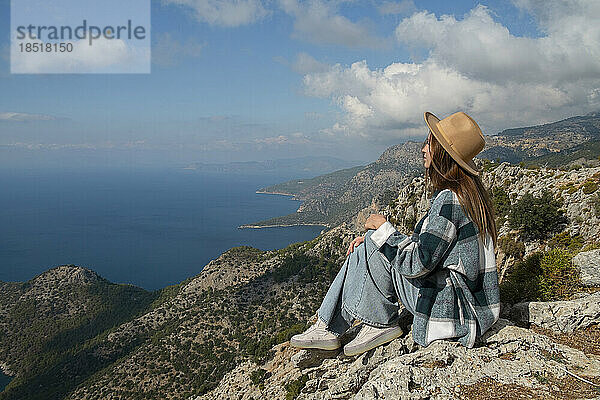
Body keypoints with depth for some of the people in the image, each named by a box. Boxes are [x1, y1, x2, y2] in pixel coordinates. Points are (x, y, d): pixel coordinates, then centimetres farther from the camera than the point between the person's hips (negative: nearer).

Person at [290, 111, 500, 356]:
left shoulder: (449, 200, -23)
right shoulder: (464, 191, 10)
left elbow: (417, 264, -25)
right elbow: (427, 242, 16)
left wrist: (383, 230, -9)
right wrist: (372, 239, 7)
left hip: (451, 307, -10)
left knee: (373, 247, -12)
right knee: (366, 248, 6)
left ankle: (381, 324, 2)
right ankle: (328, 329, 8)